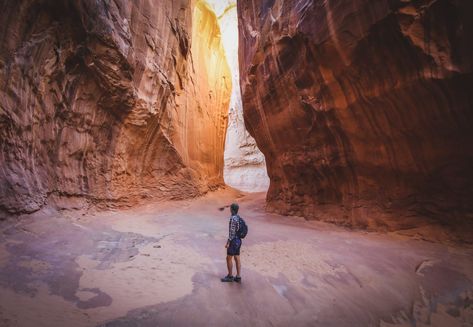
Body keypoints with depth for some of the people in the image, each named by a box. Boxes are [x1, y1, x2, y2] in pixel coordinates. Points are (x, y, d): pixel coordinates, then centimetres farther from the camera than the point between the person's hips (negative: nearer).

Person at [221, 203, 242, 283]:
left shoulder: (233, 219, -22)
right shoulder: (239, 218, 7)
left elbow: (232, 232, -23)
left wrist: (228, 243, -16)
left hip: (233, 241, -9)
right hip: (238, 240, 9)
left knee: (229, 258, 5)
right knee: (237, 259, 12)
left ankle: (230, 276, 17)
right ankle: (238, 277, 18)